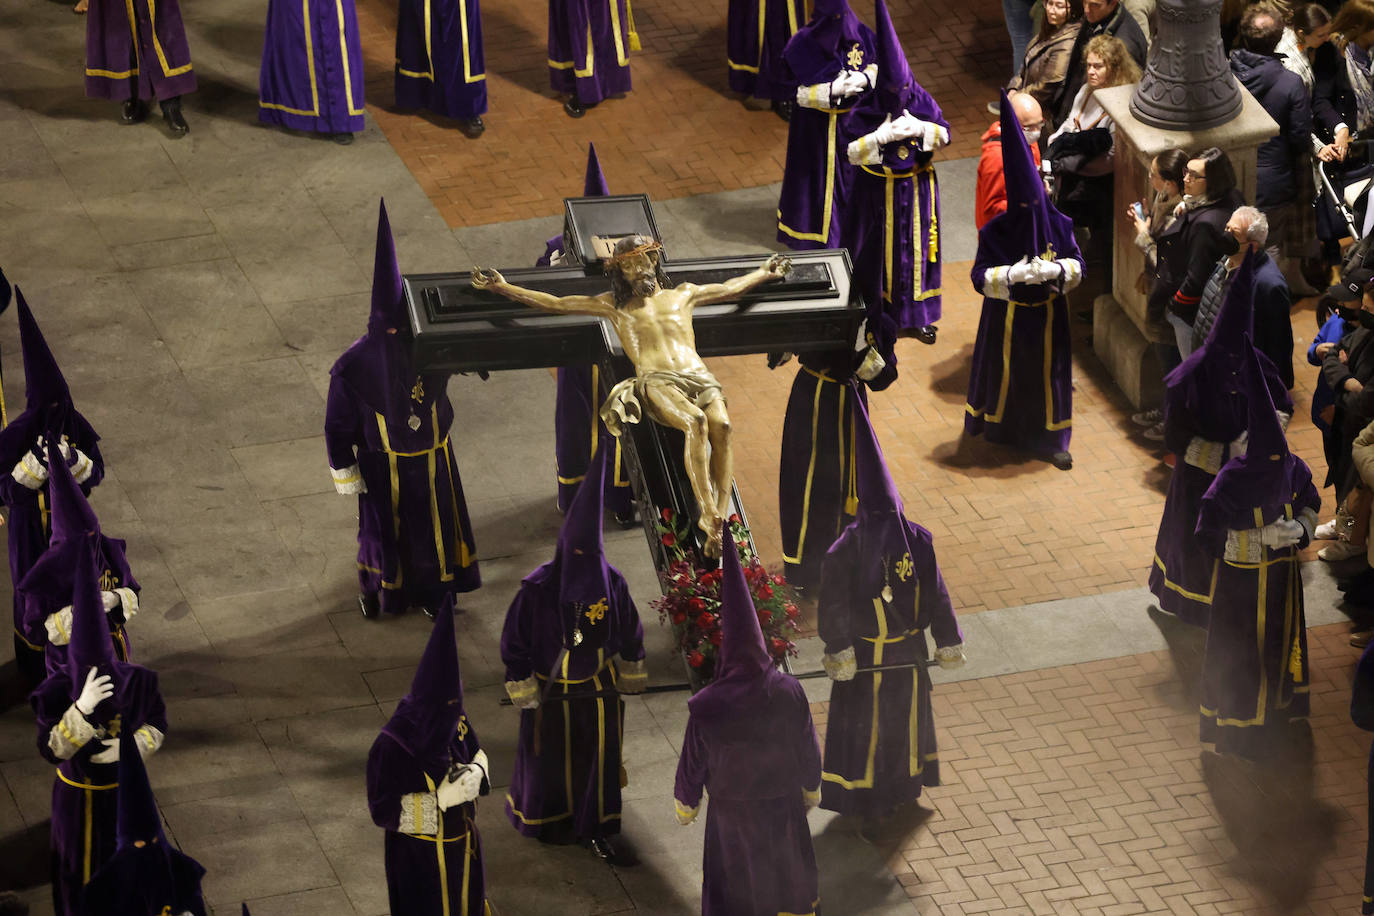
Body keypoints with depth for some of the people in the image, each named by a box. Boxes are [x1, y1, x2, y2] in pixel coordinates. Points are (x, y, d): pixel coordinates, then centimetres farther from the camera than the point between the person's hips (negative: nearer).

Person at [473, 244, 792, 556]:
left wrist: (766, 273, 51)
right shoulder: (614, 305, 25)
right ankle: (709, 518, -45)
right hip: (655, 381, -2)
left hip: (700, 377, 2)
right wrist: (503, 287, 20)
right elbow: (554, 304, 24)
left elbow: (730, 289, 44)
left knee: (721, 425, -34)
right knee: (695, 421, -37)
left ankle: (722, 518, -42)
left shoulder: (682, 294, 31)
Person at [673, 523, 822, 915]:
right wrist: (811, 790, 12)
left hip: (731, 813, -2)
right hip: (784, 806, 2)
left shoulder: (706, 708, -30)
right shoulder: (789, 693, -24)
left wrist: (685, 805, 6)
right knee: (787, 881, 27)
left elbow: (692, 764, -14)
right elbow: (809, 750, -8)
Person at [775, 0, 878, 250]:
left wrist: (863, 78, -20)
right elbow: (799, 92, -20)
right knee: (818, 173, 10)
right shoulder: (804, 45, -23)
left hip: (851, 117, 4)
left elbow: (874, 67, 2)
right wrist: (834, 90, -30)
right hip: (816, 123, -4)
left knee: (849, 170, 19)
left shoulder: (858, 33, -11)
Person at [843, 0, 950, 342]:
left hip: (916, 188, 3)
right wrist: (881, 137, -28)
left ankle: (916, 315, 24)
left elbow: (944, 133, -2)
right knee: (879, 250, 9)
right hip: (878, 191, -2)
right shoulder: (866, 110, -16)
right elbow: (851, 150, -17)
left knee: (916, 248, 11)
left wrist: (920, 128, -20)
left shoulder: (921, 101, -8)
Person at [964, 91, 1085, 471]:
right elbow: (980, 275, -13)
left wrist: (1055, 270, -25)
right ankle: (997, 429, 32)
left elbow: (1077, 266, -3)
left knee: (1047, 372, 9)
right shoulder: (995, 231, -13)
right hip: (1007, 319, -2)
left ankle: (1048, 439, 20)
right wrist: (1012, 275, -31)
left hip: (1046, 315, 2)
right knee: (1005, 371, 12)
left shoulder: (1058, 225, -8)